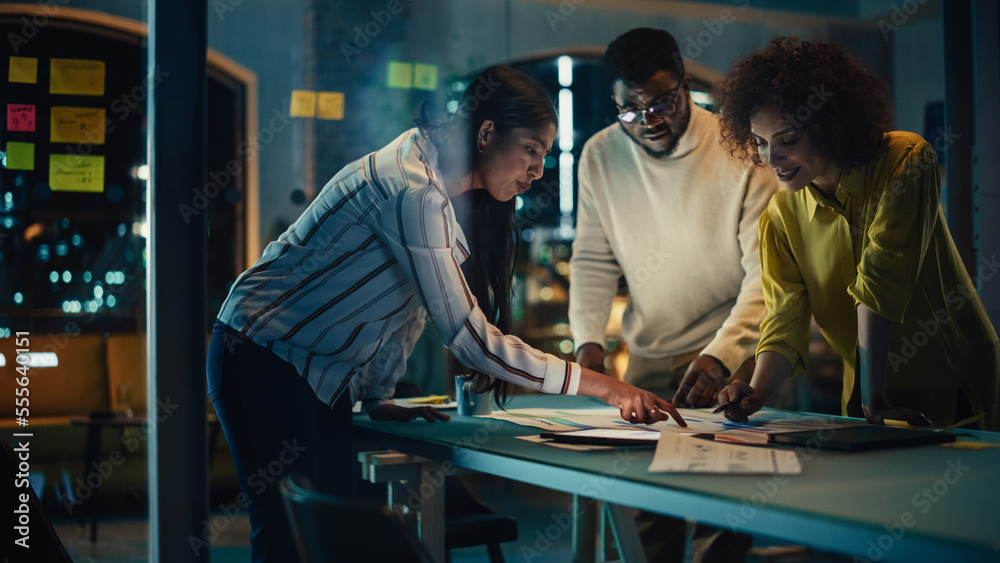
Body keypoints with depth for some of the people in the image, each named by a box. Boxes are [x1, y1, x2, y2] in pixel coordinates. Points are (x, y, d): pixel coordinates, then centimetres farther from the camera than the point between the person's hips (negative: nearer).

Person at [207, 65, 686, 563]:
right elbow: (470, 338, -26)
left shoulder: (432, 189, 8)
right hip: (265, 355, -10)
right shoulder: (411, 190, -24)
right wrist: (602, 386, -24)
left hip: (323, 376, 10)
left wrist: (377, 400, 5)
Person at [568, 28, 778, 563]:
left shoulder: (741, 151, -13)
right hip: (648, 358, 4)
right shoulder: (600, 156, -1)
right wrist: (589, 340, -8)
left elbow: (766, 274, -16)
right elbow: (593, 261, 7)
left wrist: (720, 356, -29)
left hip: (732, 354, -3)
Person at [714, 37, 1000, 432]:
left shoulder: (906, 160, -15)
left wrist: (873, 401, -24)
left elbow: (881, 284, -22)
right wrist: (758, 393, -25)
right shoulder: (780, 218, -3)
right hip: (873, 397, 3)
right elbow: (786, 318, -6)